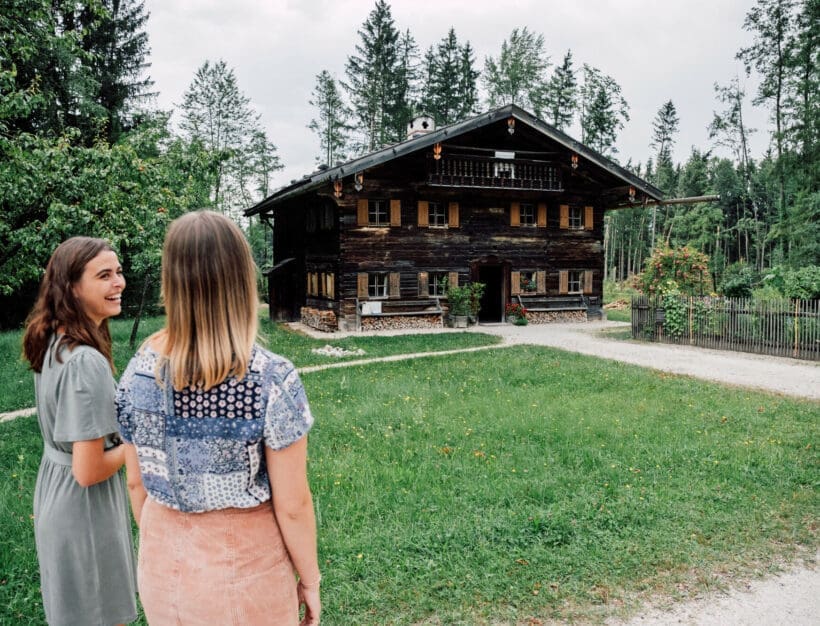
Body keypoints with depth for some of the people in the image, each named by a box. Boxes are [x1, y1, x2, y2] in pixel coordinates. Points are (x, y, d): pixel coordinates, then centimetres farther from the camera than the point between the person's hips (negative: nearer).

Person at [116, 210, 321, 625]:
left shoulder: (139, 370, -10)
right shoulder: (272, 378, -24)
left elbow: (136, 483, 1)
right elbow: (292, 504, -18)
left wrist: (160, 547, 17)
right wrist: (310, 578, -2)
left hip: (164, 560, 4)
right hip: (243, 566, -3)